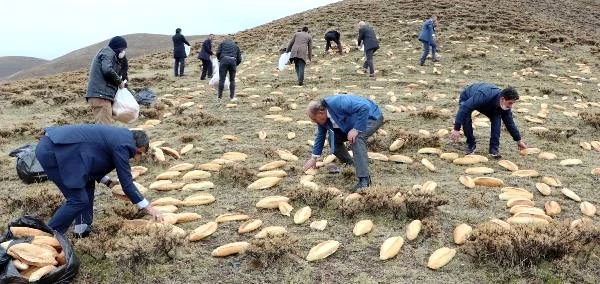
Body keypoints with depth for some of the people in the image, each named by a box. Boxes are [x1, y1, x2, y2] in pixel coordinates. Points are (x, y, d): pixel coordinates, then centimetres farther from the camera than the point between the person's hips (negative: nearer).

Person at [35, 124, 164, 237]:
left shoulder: (117, 136, 16)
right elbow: (126, 183, -8)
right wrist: (148, 208, -1)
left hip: (52, 145, 10)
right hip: (52, 151, -10)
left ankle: (82, 229, 24)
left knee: (88, 183, 18)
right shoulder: (122, 144, -11)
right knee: (78, 200, -6)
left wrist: (108, 182, 18)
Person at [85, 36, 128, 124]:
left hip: (99, 94, 10)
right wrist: (119, 81, -5)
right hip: (101, 94, -10)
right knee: (104, 127, -16)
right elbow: (107, 70, -18)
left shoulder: (106, 52, 28)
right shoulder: (108, 52, 0)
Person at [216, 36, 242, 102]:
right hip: (233, 61, 2)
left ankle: (219, 97, 2)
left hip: (224, 60, -2)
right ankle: (232, 97, 9)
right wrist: (235, 65, 33)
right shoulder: (236, 46, 29)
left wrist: (220, 59, 24)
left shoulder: (222, 43, 23)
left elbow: (218, 52, 7)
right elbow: (239, 59, 20)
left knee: (222, 79, 0)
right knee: (232, 80, 11)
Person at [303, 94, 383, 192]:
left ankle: (364, 179, -31)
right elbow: (320, 136, 9)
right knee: (334, 138, 1)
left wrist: (356, 129, -38)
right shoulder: (322, 117, -6)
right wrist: (314, 158, 12)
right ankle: (350, 165, 21)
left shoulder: (338, 103, -35)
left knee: (357, 139, -34)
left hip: (372, 117, -9)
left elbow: (364, 107, -39)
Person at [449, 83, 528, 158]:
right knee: (466, 119, -31)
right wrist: (456, 129, -49)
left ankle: (494, 148, -11)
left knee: (496, 118, -19)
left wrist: (519, 140, 1)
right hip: (467, 98, -5)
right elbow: (464, 108, -46)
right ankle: (471, 144, -8)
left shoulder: (505, 105, -23)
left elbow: (509, 122, -6)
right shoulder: (484, 95, -46)